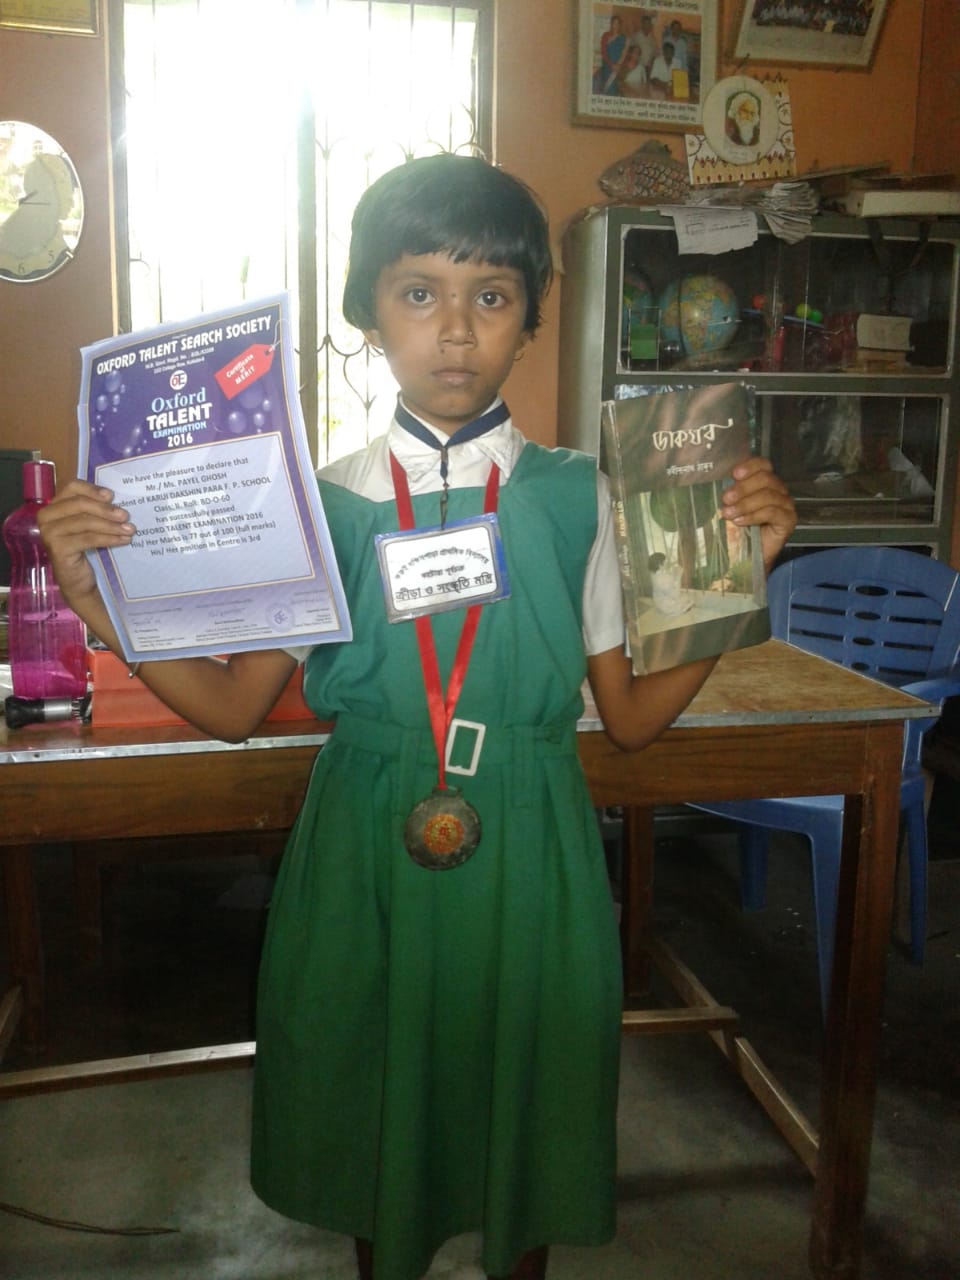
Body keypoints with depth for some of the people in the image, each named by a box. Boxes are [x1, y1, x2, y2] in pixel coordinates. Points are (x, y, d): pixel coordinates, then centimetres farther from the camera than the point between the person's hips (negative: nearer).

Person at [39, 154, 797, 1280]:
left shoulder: (574, 498, -4)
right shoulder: (326, 502, -4)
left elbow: (631, 717, -1)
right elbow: (233, 707, -1)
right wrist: (102, 603, -12)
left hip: (526, 860, 0)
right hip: (369, 855, 1)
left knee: (521, 1131, 19)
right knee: (372, 1132, 20)